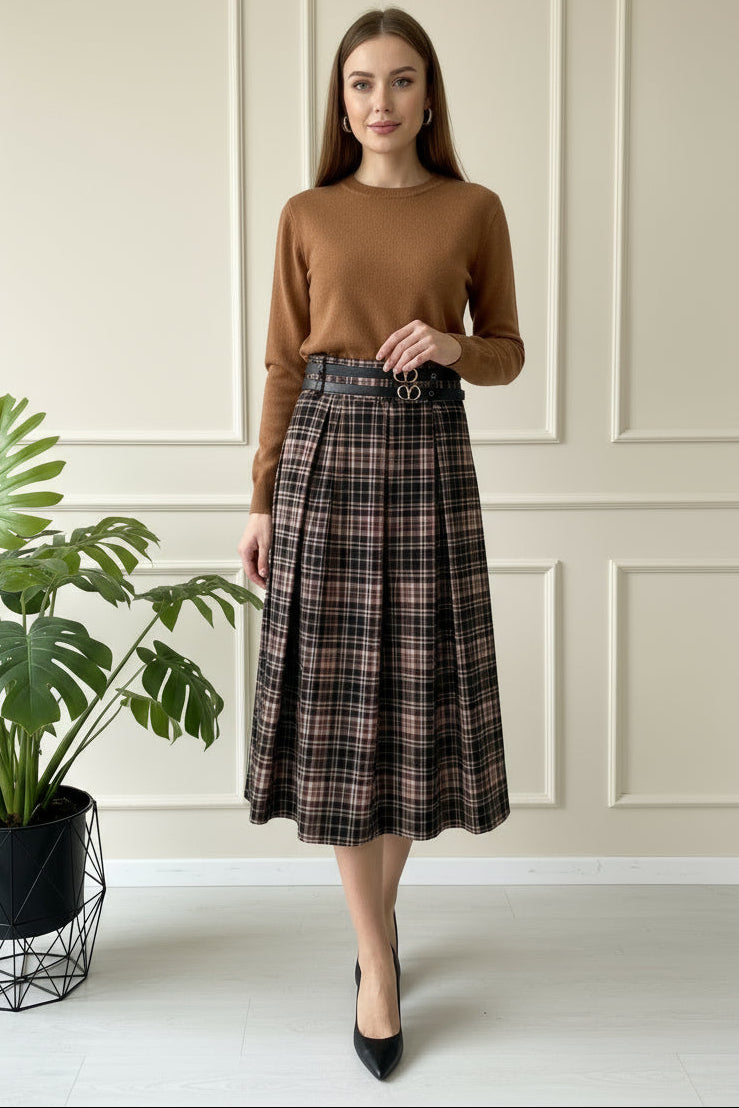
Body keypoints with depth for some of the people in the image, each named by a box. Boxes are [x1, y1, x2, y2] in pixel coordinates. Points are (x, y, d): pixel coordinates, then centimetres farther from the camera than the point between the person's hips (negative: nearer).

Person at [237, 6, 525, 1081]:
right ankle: (379, 961, 11)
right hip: (326, 450, 0)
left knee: (415, 698, 4)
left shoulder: (475, 210, 7)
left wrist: (451, 346, -12)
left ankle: (376, 914, 28)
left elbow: (508, 352, 10)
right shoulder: (306, 215, 7)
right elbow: (284, 363, 8)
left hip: (430, 456, 0)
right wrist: (262, 499, 4)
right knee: (340, 703, -1)